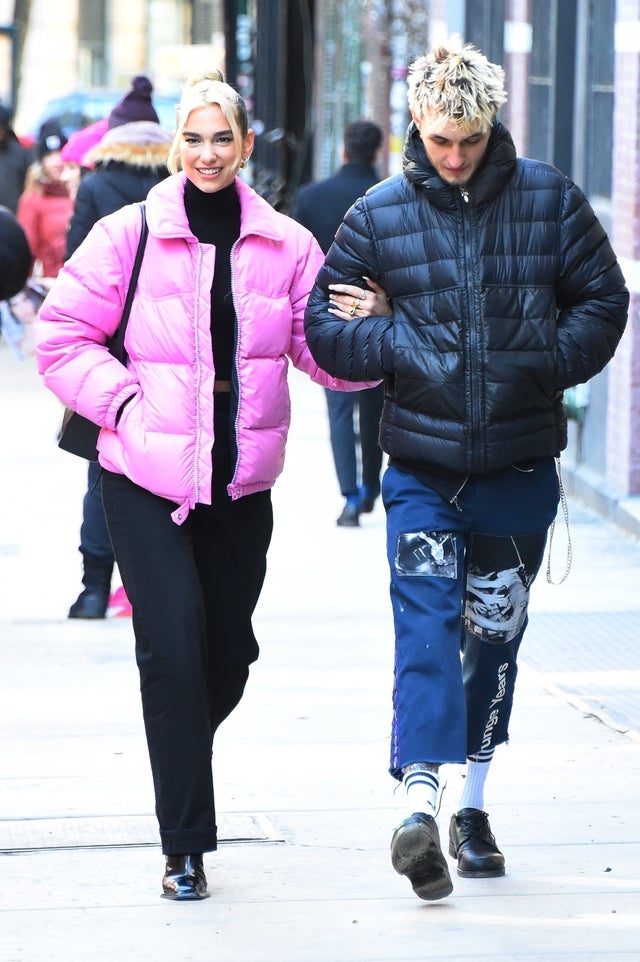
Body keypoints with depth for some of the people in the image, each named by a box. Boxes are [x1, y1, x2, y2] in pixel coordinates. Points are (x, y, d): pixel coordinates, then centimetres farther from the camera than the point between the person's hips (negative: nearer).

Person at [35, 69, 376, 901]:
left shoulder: (286, 246, 3)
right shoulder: (130, 235, -5)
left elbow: (326, 352, 4)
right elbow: (63, 337, 0)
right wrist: (121, 399, -12)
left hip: (241, 485, 3)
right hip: (147, 478, -3)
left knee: (229, 654, 11)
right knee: (173, 648, -13)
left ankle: (181, 764, 43)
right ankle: (185, 846, -7)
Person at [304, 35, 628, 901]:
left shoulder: (550, 200, 0)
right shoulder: (380, 214, -2)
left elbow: (604, 301, 5)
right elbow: (322, 322, 2)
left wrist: (546, 363, -8)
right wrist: (403, 348, -12)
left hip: (520, 463, 2)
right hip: (423, 464, -2)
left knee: (496, 633, 12)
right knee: (427, 623, -14)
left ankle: (472, 808, 25)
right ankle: (419, 804, -23)